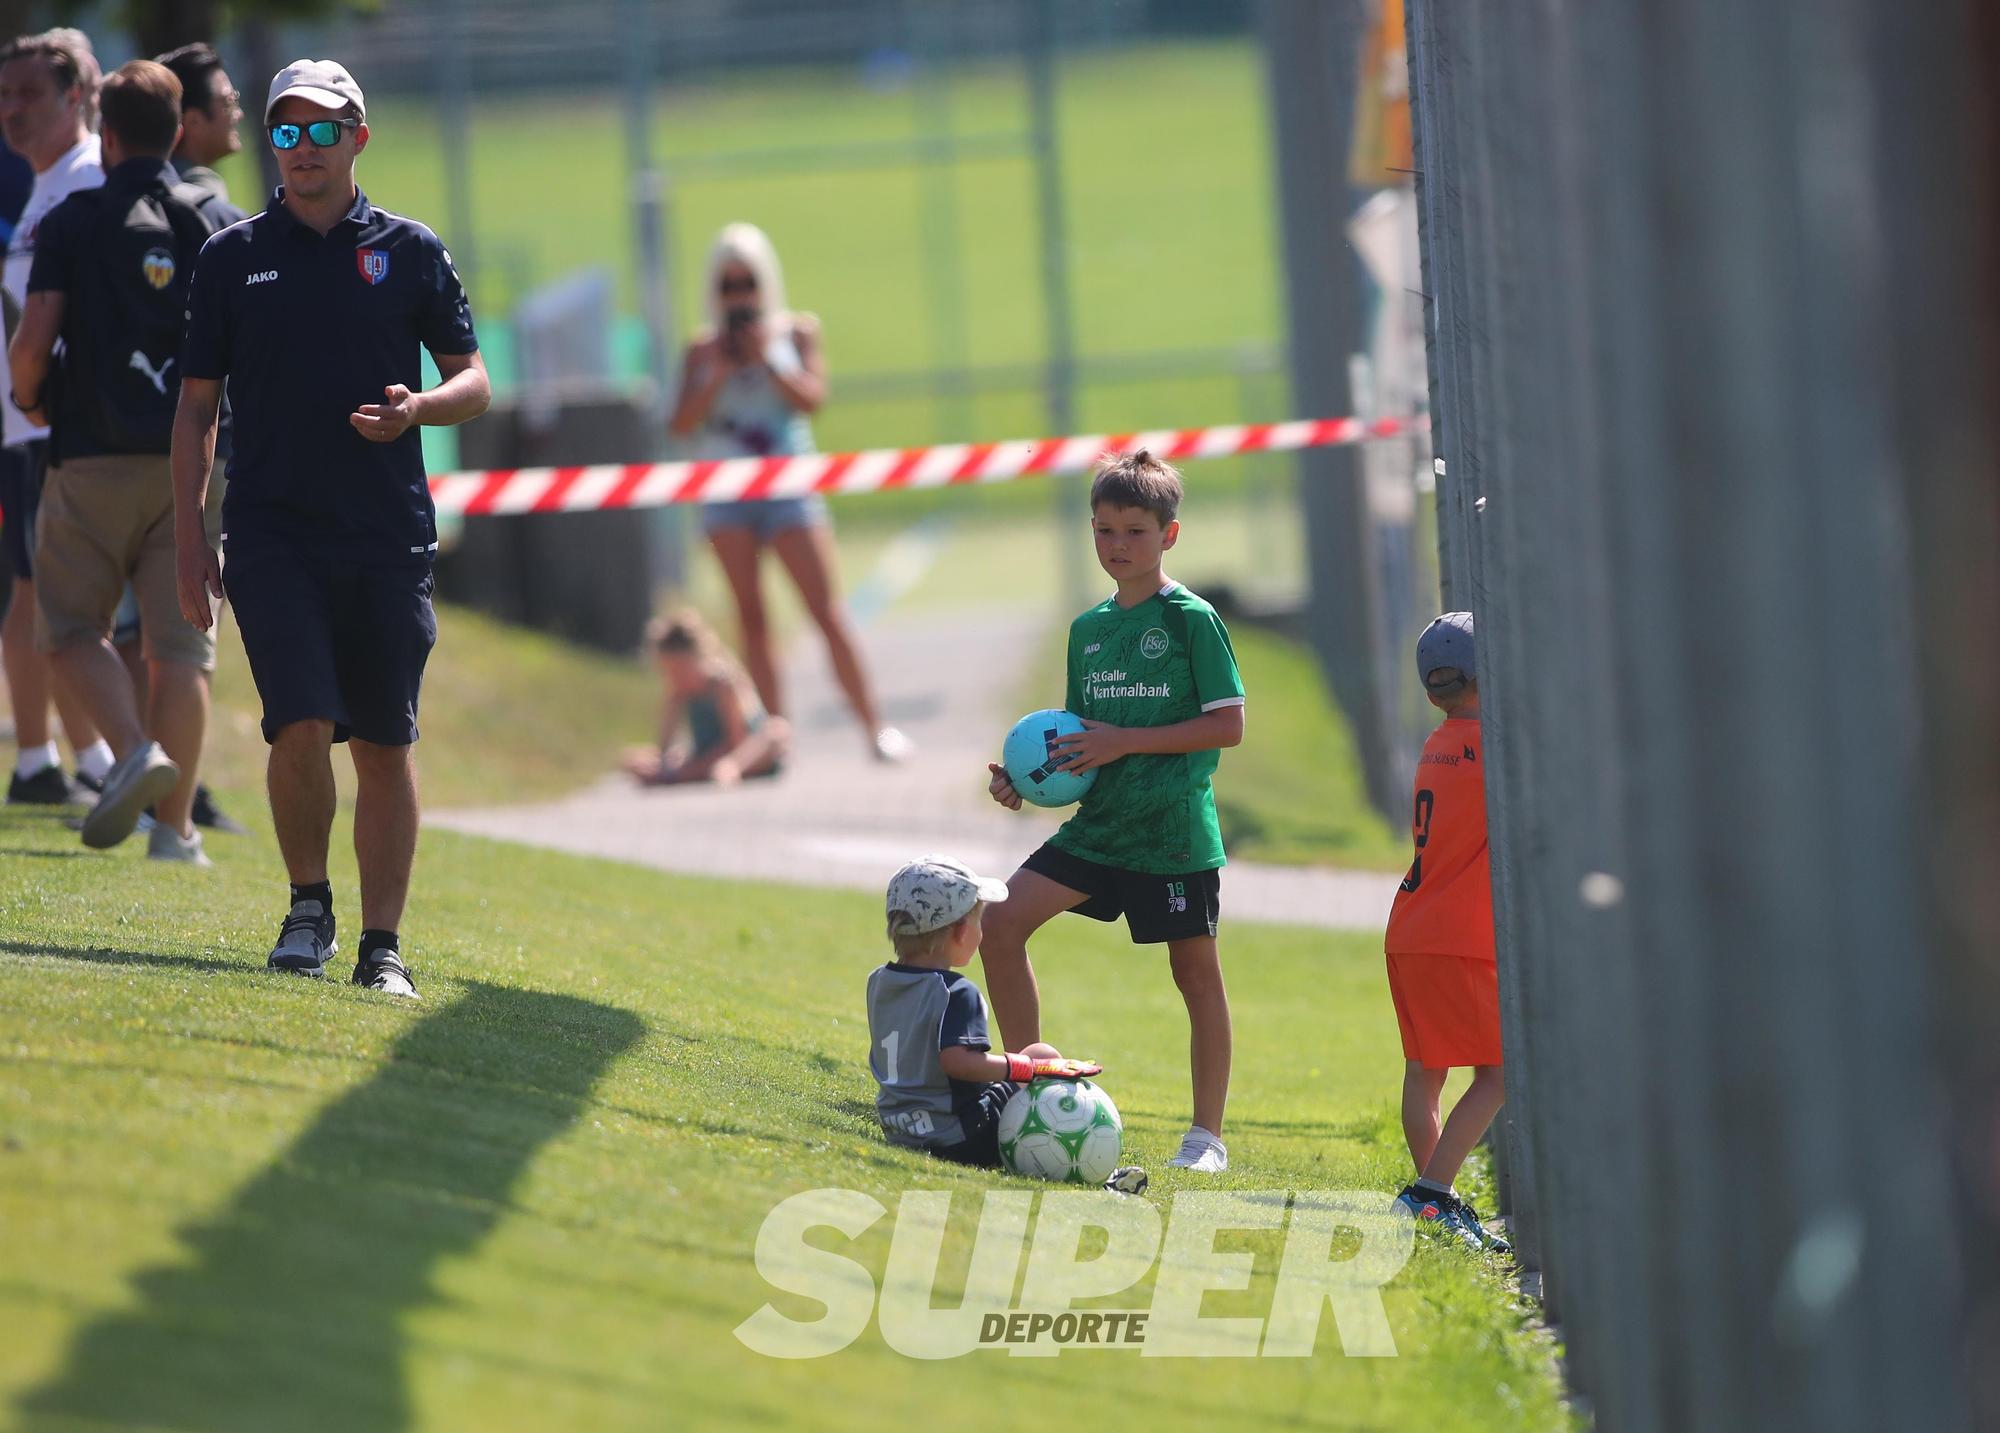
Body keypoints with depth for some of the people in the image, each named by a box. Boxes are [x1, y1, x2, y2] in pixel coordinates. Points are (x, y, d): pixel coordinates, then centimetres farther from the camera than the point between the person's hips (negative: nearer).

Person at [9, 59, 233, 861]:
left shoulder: (74, 222, -2)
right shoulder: (217, 225, 6)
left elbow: (34, 339, -10)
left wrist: (29, 400, 11)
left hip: (96, 456, -3)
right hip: (193, 458, 3)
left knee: (70, 627, 7)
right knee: (179, 644, 5)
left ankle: (134, 750, -18)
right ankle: (174, 822, 2)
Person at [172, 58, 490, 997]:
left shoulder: (410, 251, 7)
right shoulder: (232, 259, 7)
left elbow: (474, 384, 9)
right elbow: (196, 407, 10)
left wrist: (419, 407, -14)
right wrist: (188, 540, 4)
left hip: (389, 538, 1)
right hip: (271, 533, -1)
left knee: (385, 745, 3)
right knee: (303, 725, -16)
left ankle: (381, 947, 11)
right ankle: (307, 904, 6)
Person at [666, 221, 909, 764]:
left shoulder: (797, 331, 7)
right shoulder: (703, 349, 9)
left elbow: (811, 397, -5)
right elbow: (682, 423, 0)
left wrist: (766, 359, -13)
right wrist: (721, 373, -10)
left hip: (789, 483, -2)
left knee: (827, 609, -8)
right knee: (751, 618, -2)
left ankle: (874, 725, -7)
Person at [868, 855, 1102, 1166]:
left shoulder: (879, 982, 7)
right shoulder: (956, 992, -19)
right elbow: (958, 1061, -32)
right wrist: (1036, 1067, -25)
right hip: (957, 1138, -9)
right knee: (1043, 1054, 5)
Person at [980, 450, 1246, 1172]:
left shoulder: (1192, 619, -6)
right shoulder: (1088, 629, 12)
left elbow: (1228, 724, -11)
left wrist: (1124, 742, -16)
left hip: (1173, 827, -6)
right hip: (1099, 823, 6)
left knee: (1195, 969, 1)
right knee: (1001, 923, -6)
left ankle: (1206, 1134, 10)